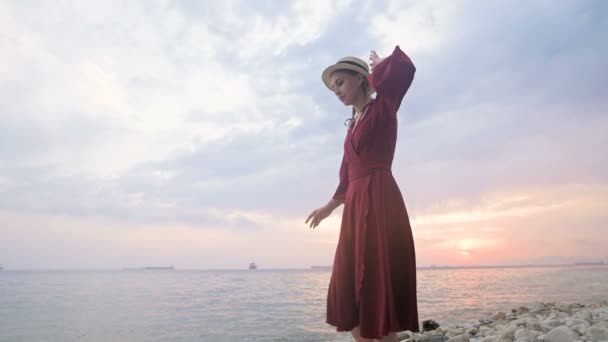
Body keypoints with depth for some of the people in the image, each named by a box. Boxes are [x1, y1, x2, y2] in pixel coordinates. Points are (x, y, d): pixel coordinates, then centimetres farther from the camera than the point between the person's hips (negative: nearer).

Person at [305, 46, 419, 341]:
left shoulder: (383, 108, 2)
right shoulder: (353, 124, 20)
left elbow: (404, 68, -17)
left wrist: (380, 66, 3)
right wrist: (329, 206, 32)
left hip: (380, 201, -8)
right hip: (356, 205, 8)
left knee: (380, 283, -6)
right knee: (349, 286, 7)